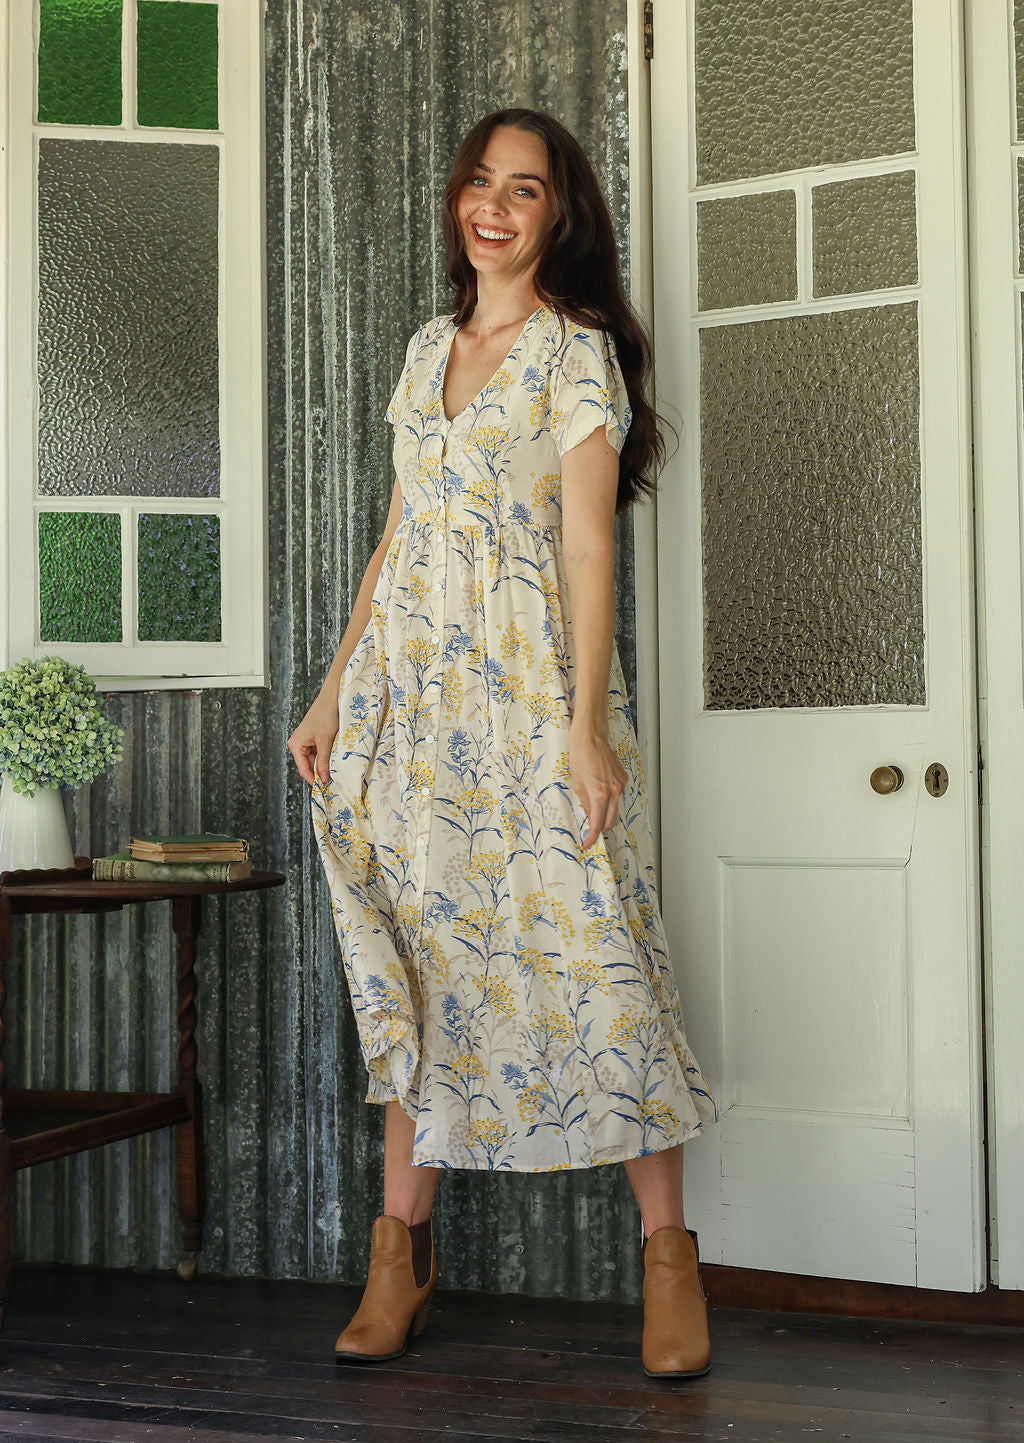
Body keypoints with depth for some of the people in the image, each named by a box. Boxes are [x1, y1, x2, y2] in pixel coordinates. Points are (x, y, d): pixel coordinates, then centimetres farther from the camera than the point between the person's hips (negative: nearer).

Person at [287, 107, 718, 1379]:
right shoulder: (429, 349, 16)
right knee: (416, 955, 6)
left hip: (529, 682, -6)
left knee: (584, 952, -5)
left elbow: (586, 541, -9)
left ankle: (667, 1249, 7)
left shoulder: (579, 352, -1)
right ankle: (402, 1248, 13)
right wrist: (334, 691, 14)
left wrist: (588, 724, -15)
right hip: (410, 689, 6)